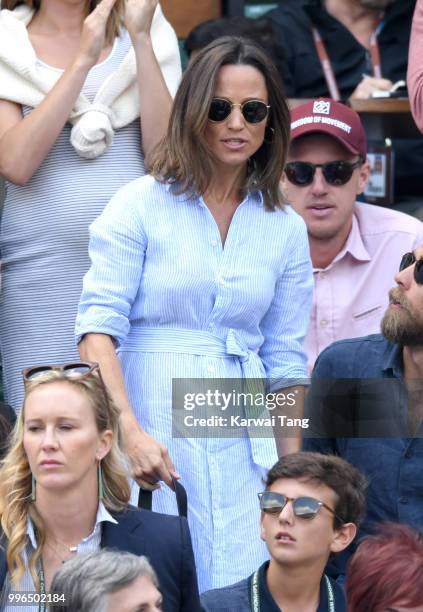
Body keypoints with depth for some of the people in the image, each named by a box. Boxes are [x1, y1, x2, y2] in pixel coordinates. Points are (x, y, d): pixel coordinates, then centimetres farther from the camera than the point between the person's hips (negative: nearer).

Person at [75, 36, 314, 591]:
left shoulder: (285, 229, 9)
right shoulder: (141, 205, -2)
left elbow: (285, 360, 12)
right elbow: (99, 326, -8)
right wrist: (131, 431, -20)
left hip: (242, 449, 3)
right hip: (152, 430, -3)